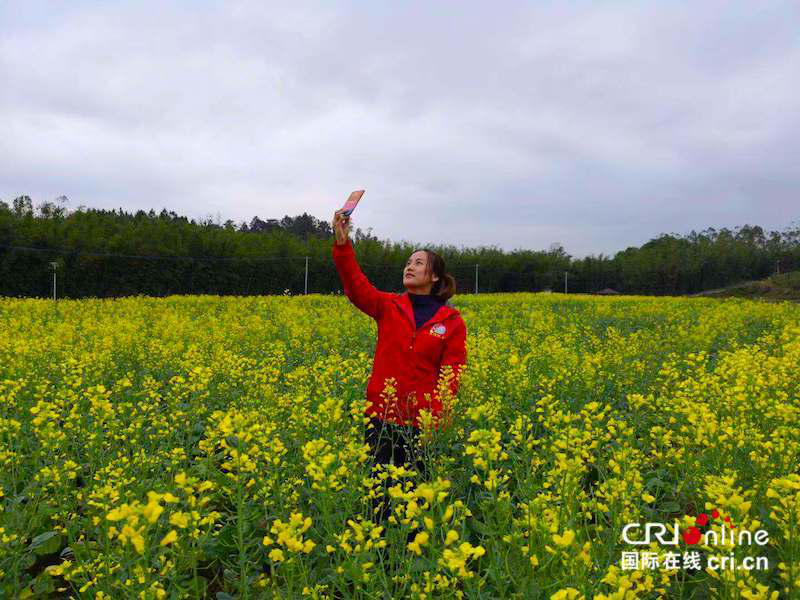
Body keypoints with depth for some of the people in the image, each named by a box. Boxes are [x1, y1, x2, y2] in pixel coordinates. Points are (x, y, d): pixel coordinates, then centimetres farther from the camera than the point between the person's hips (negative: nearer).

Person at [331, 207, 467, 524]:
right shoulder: (389, 307, 4)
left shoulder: (452, 322, 0)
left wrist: (437, 415, -15)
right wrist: (342, 245, -27)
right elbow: (357, 288, -13)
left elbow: (451, 375, -3)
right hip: (381, 417, 2)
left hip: (422, 425, -1)